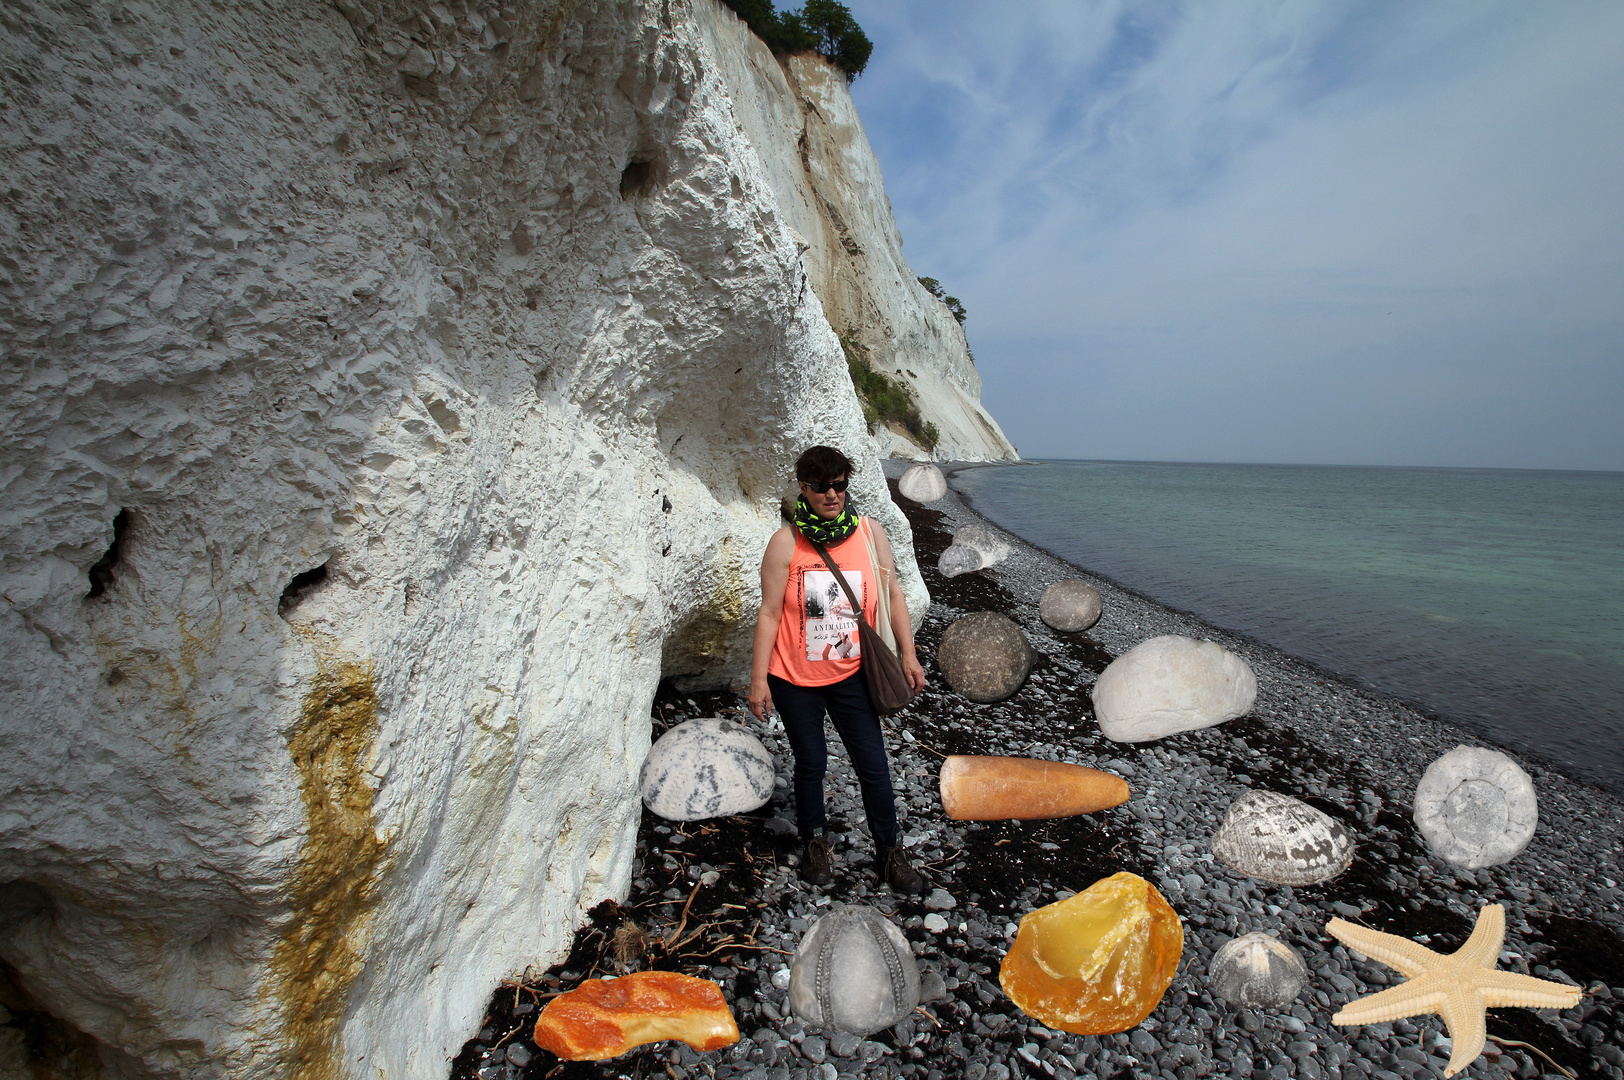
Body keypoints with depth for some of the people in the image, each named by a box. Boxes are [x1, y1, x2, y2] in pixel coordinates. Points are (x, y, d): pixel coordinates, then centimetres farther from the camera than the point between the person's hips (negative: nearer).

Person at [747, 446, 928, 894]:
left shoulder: (870, 533, -5)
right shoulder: (786, 542, -12)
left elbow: (893, 596, 4)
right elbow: (769, 613, -10)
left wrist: (908, 655, 3)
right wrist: (758, 680, -10)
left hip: (852, 674, 2)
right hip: (794, 678, -1)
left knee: (874, 766, 8)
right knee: (810, 763, 15)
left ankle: (889, 852, 30)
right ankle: (815, 841, 41)